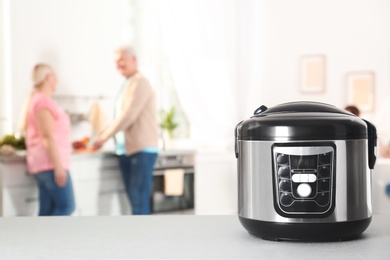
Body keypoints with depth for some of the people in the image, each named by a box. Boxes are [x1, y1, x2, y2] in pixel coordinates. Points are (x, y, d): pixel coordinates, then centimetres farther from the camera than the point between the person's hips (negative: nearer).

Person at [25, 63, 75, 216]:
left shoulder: (36, 100, 19)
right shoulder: (44, 101, -12)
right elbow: (48, 137, -19)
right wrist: (58, 166, -21)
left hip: (44, 163, 10)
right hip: (50, 163, -10)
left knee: (48, 211, 6)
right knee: (66, 206, -9)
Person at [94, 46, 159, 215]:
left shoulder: (139, 83, -10)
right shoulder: (126, 85, 16)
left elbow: (128, 116, -17)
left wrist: (104, 136, -11)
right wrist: (106, 133, 7)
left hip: (142, 150, -8)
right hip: (126, 150, 8)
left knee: (140, 201, -8)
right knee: (135, 200, 8)